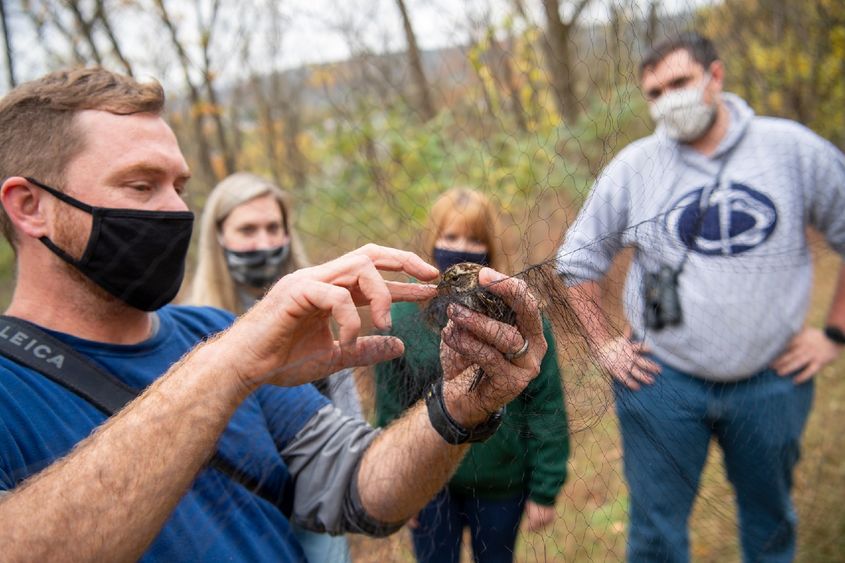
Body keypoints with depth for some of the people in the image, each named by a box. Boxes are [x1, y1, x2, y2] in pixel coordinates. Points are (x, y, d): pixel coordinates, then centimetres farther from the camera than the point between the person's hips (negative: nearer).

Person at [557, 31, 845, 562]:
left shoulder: (795, 150, -4)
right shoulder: (633, 167, -4)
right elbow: (578, 261, 5)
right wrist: (604, 344, 1)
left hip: (771, 380, 1)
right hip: (661, 380, 0)